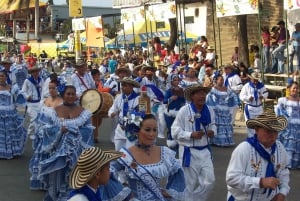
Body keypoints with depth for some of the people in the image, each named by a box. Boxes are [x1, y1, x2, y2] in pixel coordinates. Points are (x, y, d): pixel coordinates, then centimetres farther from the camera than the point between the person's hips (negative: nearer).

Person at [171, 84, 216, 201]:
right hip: (189, 151, -5)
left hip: (205, 151, 5)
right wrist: (191, 135, -22)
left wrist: (212, 132, -5)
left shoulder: (209, 111, 2)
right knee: (190, 184, 6)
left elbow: (212, 125, 17)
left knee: (209, 181, 3)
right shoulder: (184, 110, -13)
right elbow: (175, 132, -12)